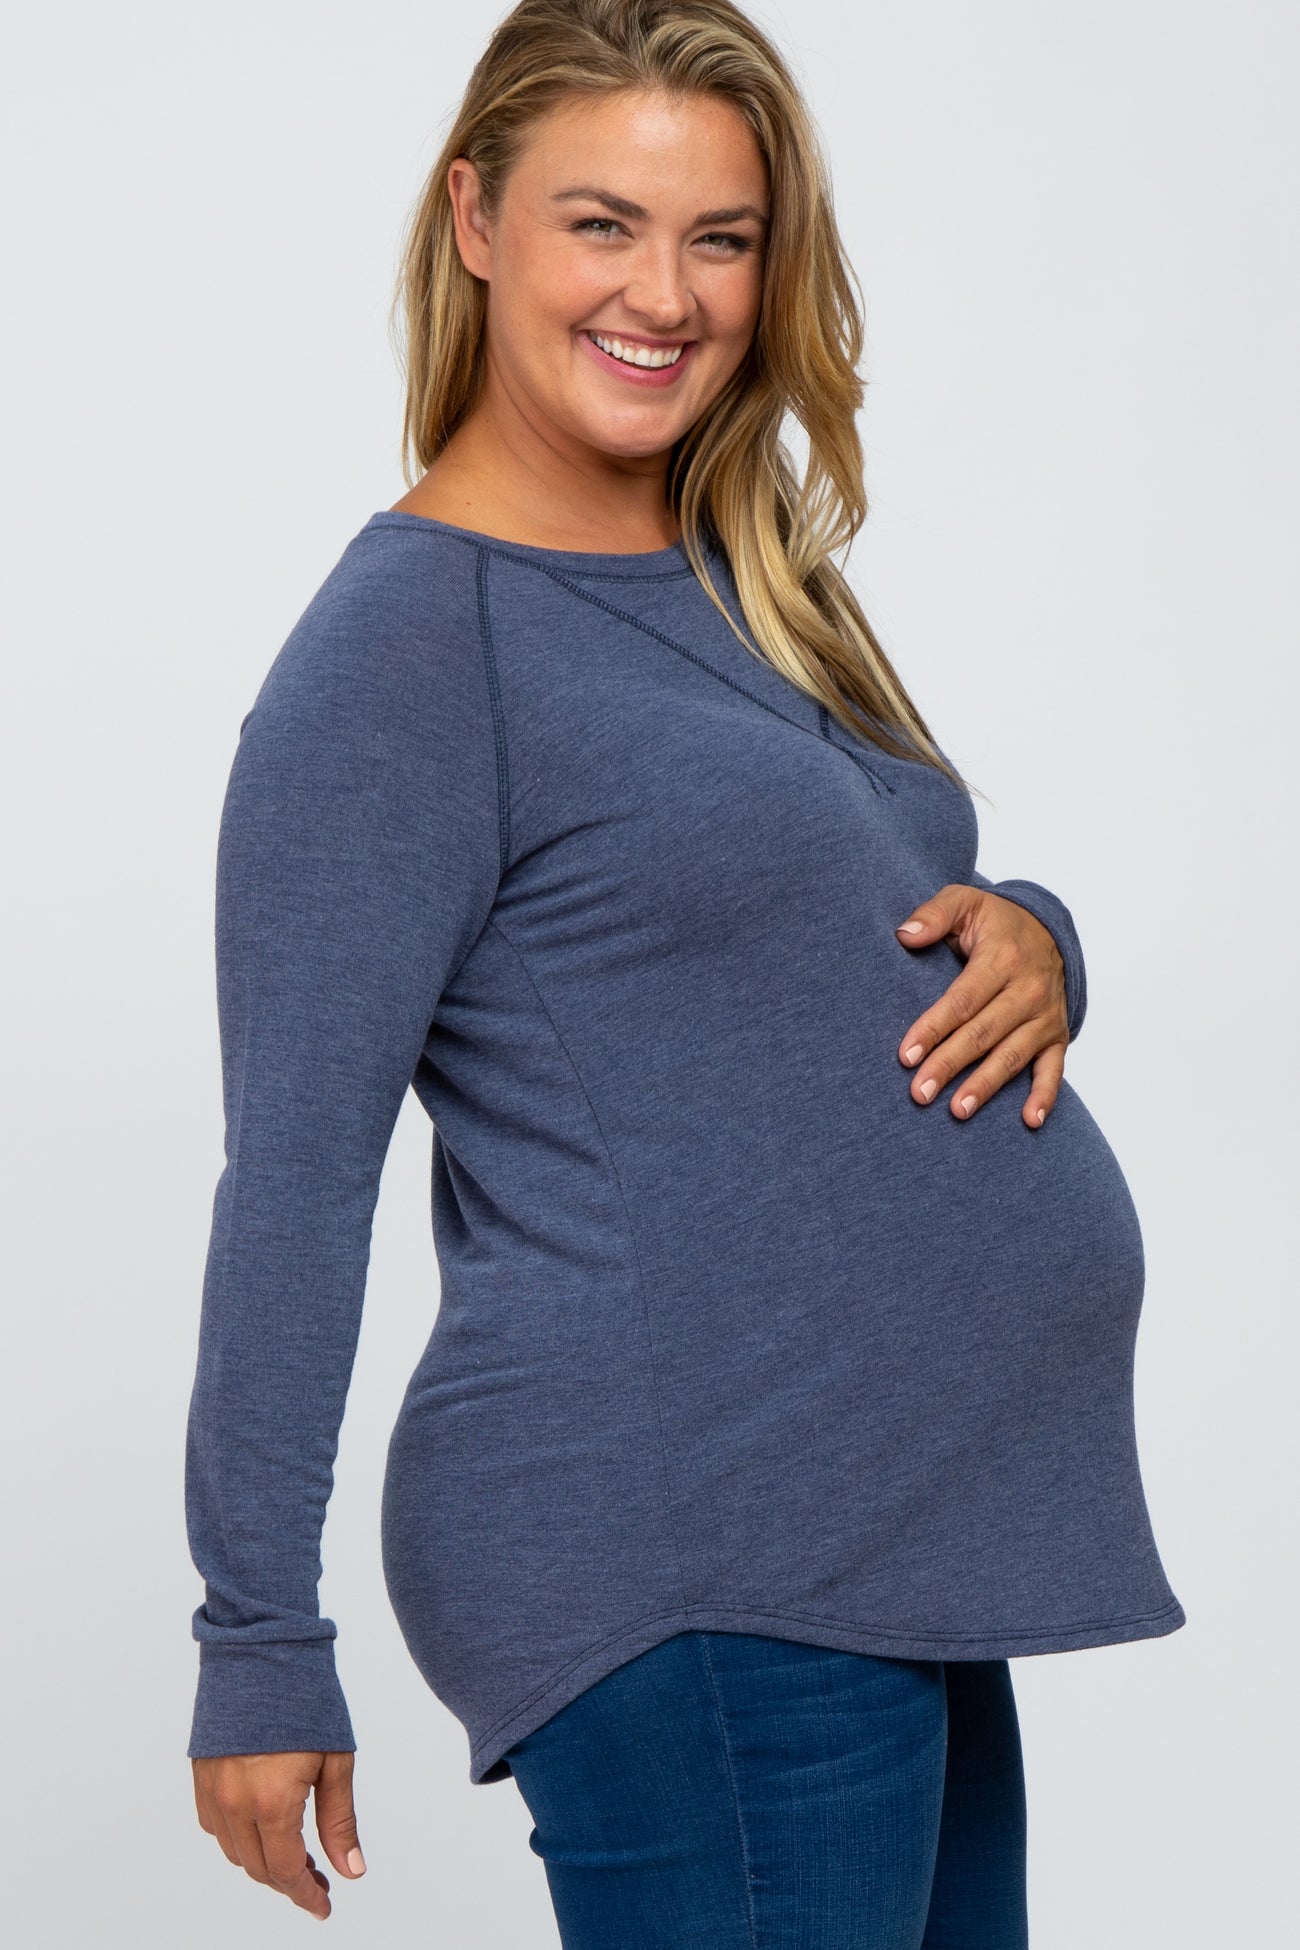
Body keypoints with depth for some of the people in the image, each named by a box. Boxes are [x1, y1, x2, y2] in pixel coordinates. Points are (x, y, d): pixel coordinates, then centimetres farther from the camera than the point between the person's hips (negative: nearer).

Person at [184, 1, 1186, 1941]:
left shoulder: (751, 582, 14)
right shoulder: (405, 638, -10)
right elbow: (297, 1175, -12)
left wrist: (1034, 940, -1)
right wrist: (261, 1643, -13)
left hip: (908, 1550, 8)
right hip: (691, 1586, -8)